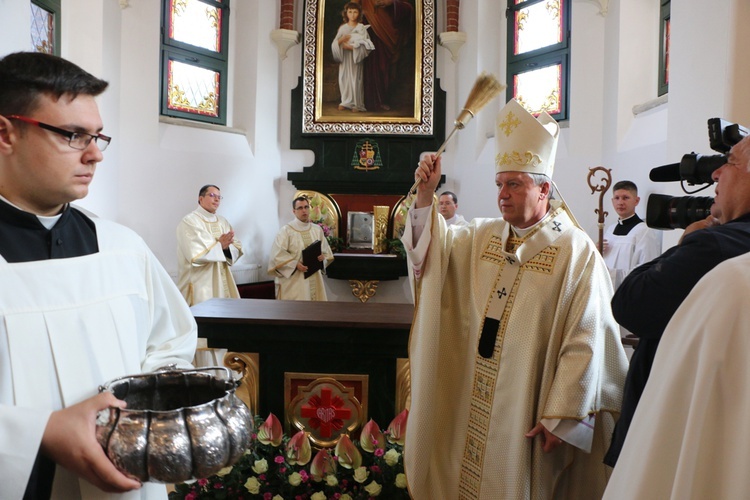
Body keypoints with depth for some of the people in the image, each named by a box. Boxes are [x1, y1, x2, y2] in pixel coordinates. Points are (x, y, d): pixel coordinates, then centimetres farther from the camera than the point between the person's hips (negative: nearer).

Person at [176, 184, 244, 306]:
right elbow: (195, 254, -19)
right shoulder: (189, 222, -8)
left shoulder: (223, 222, 13)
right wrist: (220, 245, -13)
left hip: (222, 281, 7)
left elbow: (237, 249, 7)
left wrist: (227, 247, -13)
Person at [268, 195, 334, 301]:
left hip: (314, 277, 5)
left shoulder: (317, 229, 8)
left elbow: (326, 249, 15)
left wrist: (323, 256, -7)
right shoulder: (286, 231, -7)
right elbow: (277, 254, -12)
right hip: (294, 280, -5)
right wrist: (295, 264, -20)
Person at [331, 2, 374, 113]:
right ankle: (346, 102, 16)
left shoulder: (361, 28, -2)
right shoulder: (342, 27, 7)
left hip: (355, 59, -3)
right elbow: (334, 44, 3)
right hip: (344, 58, 3)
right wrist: (341, 40, -17)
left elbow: (364, 46, -10)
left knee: (355, 80, -3)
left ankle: (357, 104, 5)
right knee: (344, 79, 4)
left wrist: (350, 47, -18)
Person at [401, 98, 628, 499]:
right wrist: (425, 196, -13)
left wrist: (562, 418, -17)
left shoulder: (576, 251, -13)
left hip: (529, 408, -5)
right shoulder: (482, 236, 5)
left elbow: (586, 342, -16)